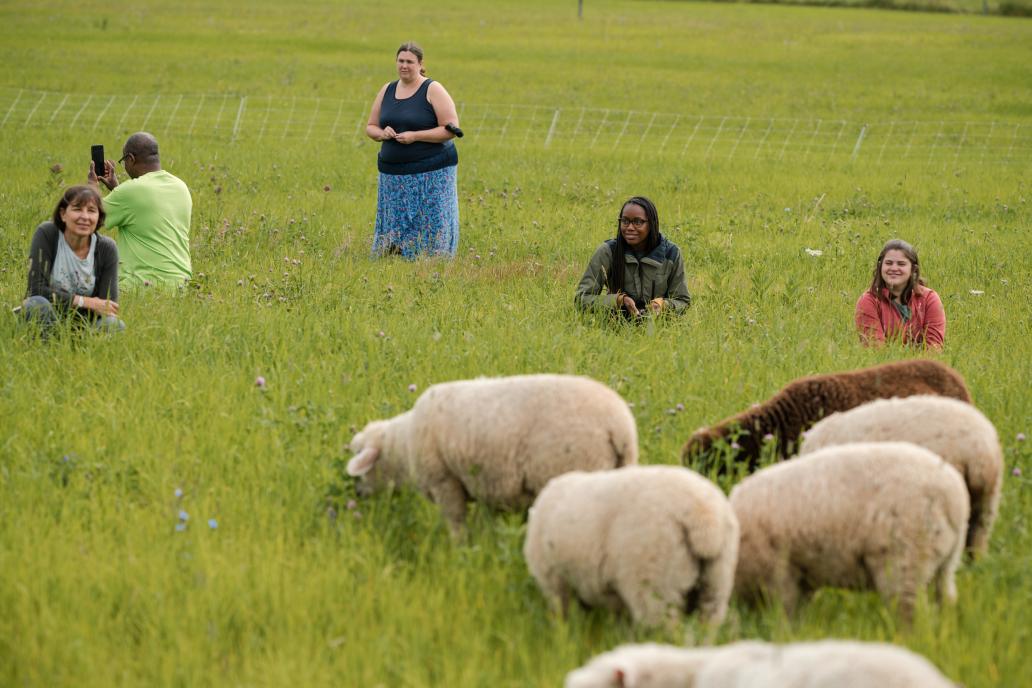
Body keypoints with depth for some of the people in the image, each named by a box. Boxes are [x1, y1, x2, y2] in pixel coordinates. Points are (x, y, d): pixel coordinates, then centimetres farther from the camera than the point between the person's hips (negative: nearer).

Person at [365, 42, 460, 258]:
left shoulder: (433, 90, -5)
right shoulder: (387, 90, 11)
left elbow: (451, 129, -10)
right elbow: (370, 127, 18)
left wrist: (415, 136, -18)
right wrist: (381, 133, -7)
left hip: (430, 173, -5)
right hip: (393, 173, 5)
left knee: (430, 228, -6)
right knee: (394, 227, 3)